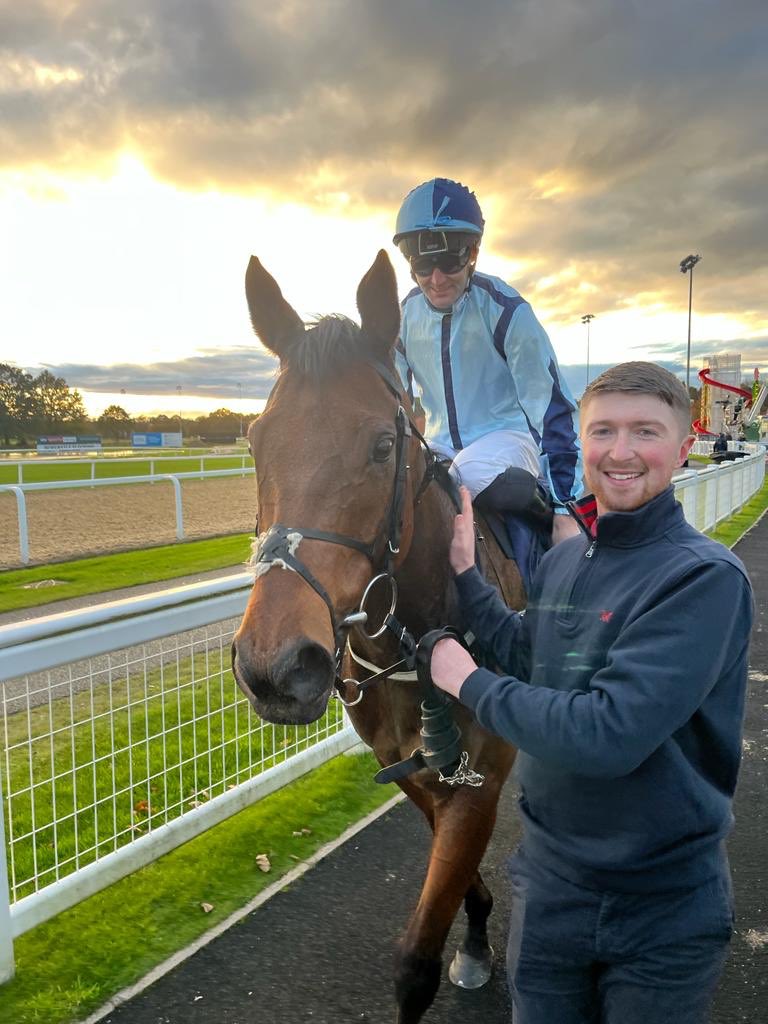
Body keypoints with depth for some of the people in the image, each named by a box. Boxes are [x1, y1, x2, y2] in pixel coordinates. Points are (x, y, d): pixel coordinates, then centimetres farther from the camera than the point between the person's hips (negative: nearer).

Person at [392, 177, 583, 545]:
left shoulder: (505, 309, -14)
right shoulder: (405, 315, -1)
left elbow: (552, 408, -15)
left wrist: (565, 507, -19)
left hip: (508, 437, -5)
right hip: (440, 449, 6)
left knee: (473, 472, -38)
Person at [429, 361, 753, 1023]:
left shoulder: (705, 578, -24)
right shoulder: (561, 562, -2)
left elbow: (608, 735, -31)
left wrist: (469, 682, -19)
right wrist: (465, 572, 2)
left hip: (664, 913, -5)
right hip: (549, 881, 5)